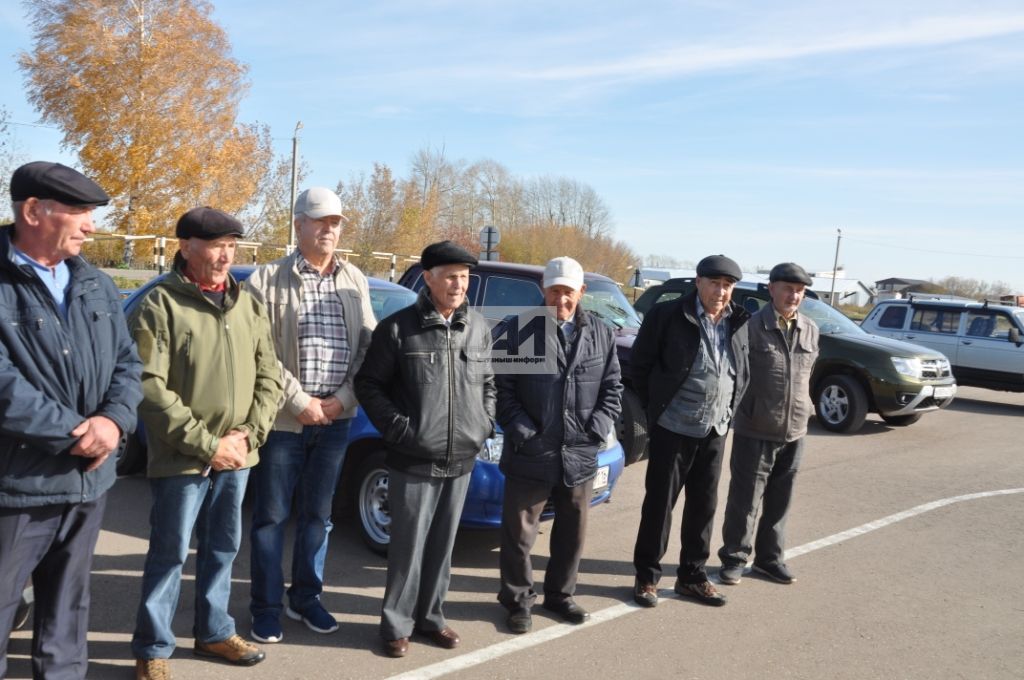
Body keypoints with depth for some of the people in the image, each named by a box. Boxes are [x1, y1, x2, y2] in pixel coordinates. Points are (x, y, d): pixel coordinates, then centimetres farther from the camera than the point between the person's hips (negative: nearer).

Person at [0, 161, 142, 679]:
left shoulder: (96, 285, 9)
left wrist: (113, 421, -11)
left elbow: (127, 363, 7)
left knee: (67, 610, 20)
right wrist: (75, 431, -18)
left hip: (88, 480, 6)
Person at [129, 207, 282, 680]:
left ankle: (214, 632, 34)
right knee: (169, 553, 5)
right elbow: (149, 389, -16)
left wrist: (248, 434, -5)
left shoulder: (248, 306, 8)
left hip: (235, 458, 5)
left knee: (222, 549, 17)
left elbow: (268, 376, 9)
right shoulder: (160, 305, -9)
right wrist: (206, 444, -17)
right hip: (181, 459, -5)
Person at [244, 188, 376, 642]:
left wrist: (343, 399, -6)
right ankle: (266, 607, 21)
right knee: (271, 517, 7)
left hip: (336, 418, 4)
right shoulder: (267, 279, -4)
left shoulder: (355, 281, 9)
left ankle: (305, 598, 29)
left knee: (317, 515, 14)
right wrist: (299, 402, -13)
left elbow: (369, 345, 5)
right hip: (282, 418, -4)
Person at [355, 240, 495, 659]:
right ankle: (396, 623, 20)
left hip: (462, 459, 4)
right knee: (408, 546, 4)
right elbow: (368, 384, -4)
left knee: (442, 545, 14)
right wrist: (397, 428, -12)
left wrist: (484, 425, 5)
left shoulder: (479, 328, 6)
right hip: (414, 460, -4)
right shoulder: (398, 328, -8)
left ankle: (431, 617, 29)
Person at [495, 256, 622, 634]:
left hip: (580, 457, 4)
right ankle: (518, 599, 26)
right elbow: (501, 387, -7)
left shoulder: (601, 335, 6)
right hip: (529, 456, -3)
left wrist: (598, 429, -2)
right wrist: (521, 429, -14)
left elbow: (612, 388, 10)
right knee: (519, 532, 6)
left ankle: (560, 594, 36)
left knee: (572, 531, 17)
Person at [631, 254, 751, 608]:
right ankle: (647, 576, 18)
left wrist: (728, 412, 8)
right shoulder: (668, 315, -10)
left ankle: (692, 576, 27)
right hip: (673, 427, -5)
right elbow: (640, 364, -3)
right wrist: (655, 408, -1)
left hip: (715, 430, 5)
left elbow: (743, 373, 15)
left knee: (703, 504, 13)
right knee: (659, 502, 4)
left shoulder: (739, 323, 3)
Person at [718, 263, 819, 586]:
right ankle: (734, 558, 18)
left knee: (779, 502, 14)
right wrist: (739, 412, -4)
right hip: (754, 431, -5)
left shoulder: (810, 330, 6)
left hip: (794, 432, 5)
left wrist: (804, 410, 13)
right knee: (745, 500, 4)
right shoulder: (751, 327, -10)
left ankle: (770, 557, 28)